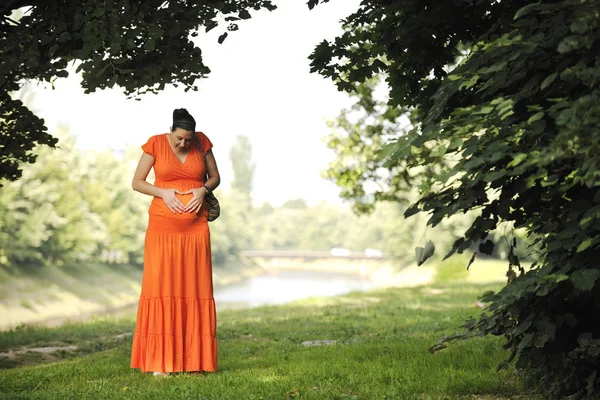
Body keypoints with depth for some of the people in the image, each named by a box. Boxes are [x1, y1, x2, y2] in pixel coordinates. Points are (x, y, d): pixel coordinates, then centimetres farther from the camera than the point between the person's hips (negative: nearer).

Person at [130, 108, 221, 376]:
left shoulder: (202, 142, 4)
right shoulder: (155, 144, -2)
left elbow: (215, 177, 13)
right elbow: (137, 182, 2)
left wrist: (204, 190, -8)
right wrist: (163, 192, -14)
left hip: (195, 226, 2)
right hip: (162, 226, -2)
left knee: (196, 288, 0)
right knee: (161, 286, -6)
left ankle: (196, 359, 5)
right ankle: (160, 361, -3)